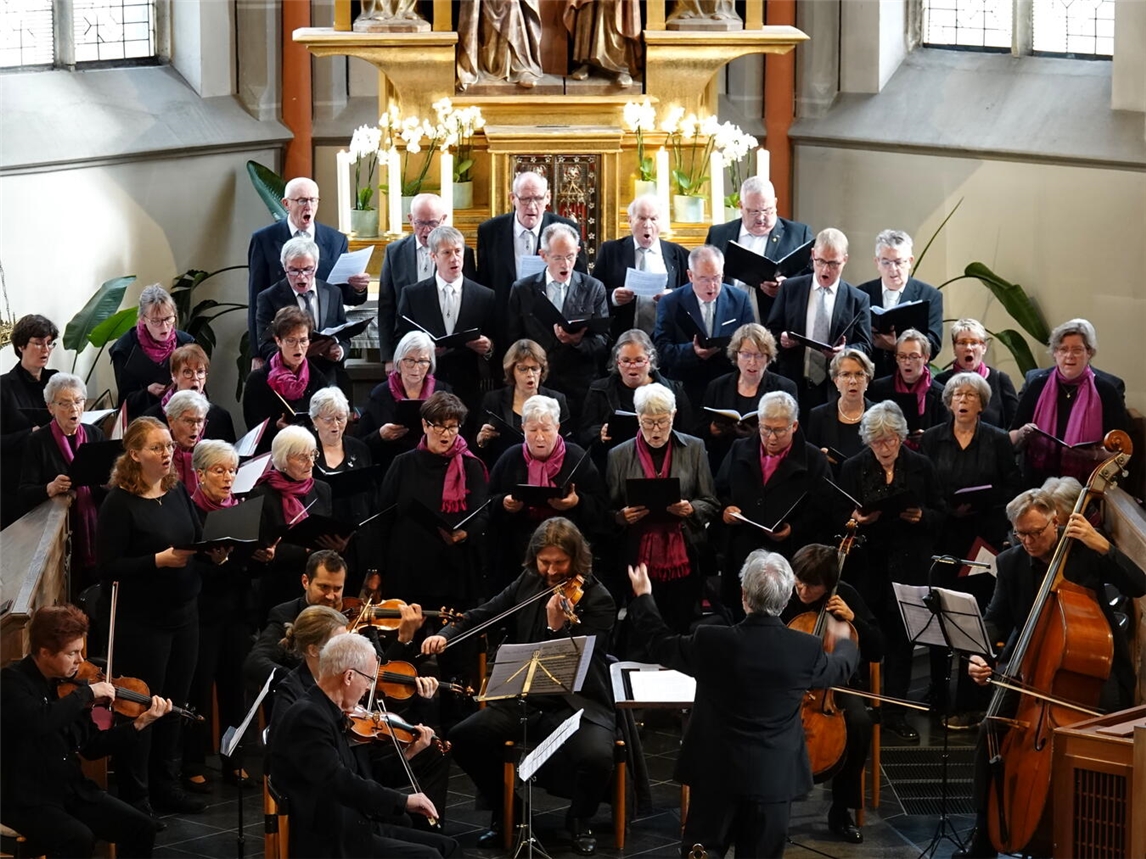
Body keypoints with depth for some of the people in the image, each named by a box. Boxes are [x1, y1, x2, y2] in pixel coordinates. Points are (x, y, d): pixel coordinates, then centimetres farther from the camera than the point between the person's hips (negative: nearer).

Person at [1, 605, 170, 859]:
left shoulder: (67, 684, 7)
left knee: (141, 828, -6)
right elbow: (37, 721, -36)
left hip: (73, 790, 7)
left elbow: (92, 748, 13)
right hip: (26, 799, -7)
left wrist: (139, 724, 1)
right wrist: (87, 693, -26)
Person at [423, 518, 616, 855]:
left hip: (579, 703, -5)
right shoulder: (528, 583, 5)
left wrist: (558, 627, -33)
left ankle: (579, 820, 1)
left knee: (597, 757, -33)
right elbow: (483, 614, 9)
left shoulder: (598, 600, -10)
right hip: (524, 698, 5)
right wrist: (446, 635, -8)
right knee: (463, 738, -14)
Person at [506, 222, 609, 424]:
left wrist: (577, 341, -18)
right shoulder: (522, 290, 8)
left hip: (581, 392, 0)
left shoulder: (594, 289, 6)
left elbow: (603, 343, 3)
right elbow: (513, 341, 8)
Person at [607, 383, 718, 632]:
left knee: (680, 629, 1)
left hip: (682, 560, 0)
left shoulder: (693, 449, 6)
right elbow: (610, 511, 11)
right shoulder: (619, 456, 6)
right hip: (640, 561, 0)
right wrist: (623, 516, -11)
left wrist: (690, 509, -14)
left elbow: (711, 504, 6)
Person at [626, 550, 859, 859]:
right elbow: (841, 669, 11)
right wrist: (847, 643, 37)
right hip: (774, 777, 2)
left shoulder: (711, 641, -14)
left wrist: (643, 598, 26)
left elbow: (662, 644, 7)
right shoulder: (807, 649, -13)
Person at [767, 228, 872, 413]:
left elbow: (865, 347, 4)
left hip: (835, 394, -1)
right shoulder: (790, 288, 8)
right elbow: (771, 332, 11)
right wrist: (780, 339, -13)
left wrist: (845, 352, -17)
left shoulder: (858, 300, 5)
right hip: (792, 386, 1)